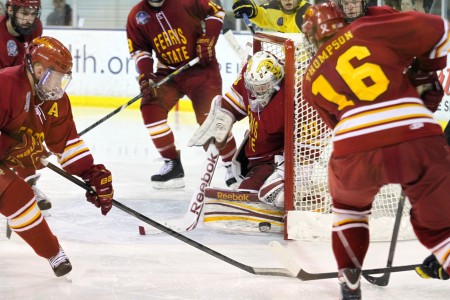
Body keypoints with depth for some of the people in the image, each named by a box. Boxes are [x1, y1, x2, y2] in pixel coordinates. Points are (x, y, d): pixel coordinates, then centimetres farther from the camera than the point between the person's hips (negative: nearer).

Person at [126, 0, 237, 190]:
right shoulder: (137, 16, -3)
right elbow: (139, 49, 3)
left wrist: (207, 40, -12)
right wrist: (145, 76, -11)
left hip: (201, 67, -4)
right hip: (168, 72, 4)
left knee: (210, 116, -14)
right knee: (150, 108, -14)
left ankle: (233, 166, 2)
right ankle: (172, 164, -2)